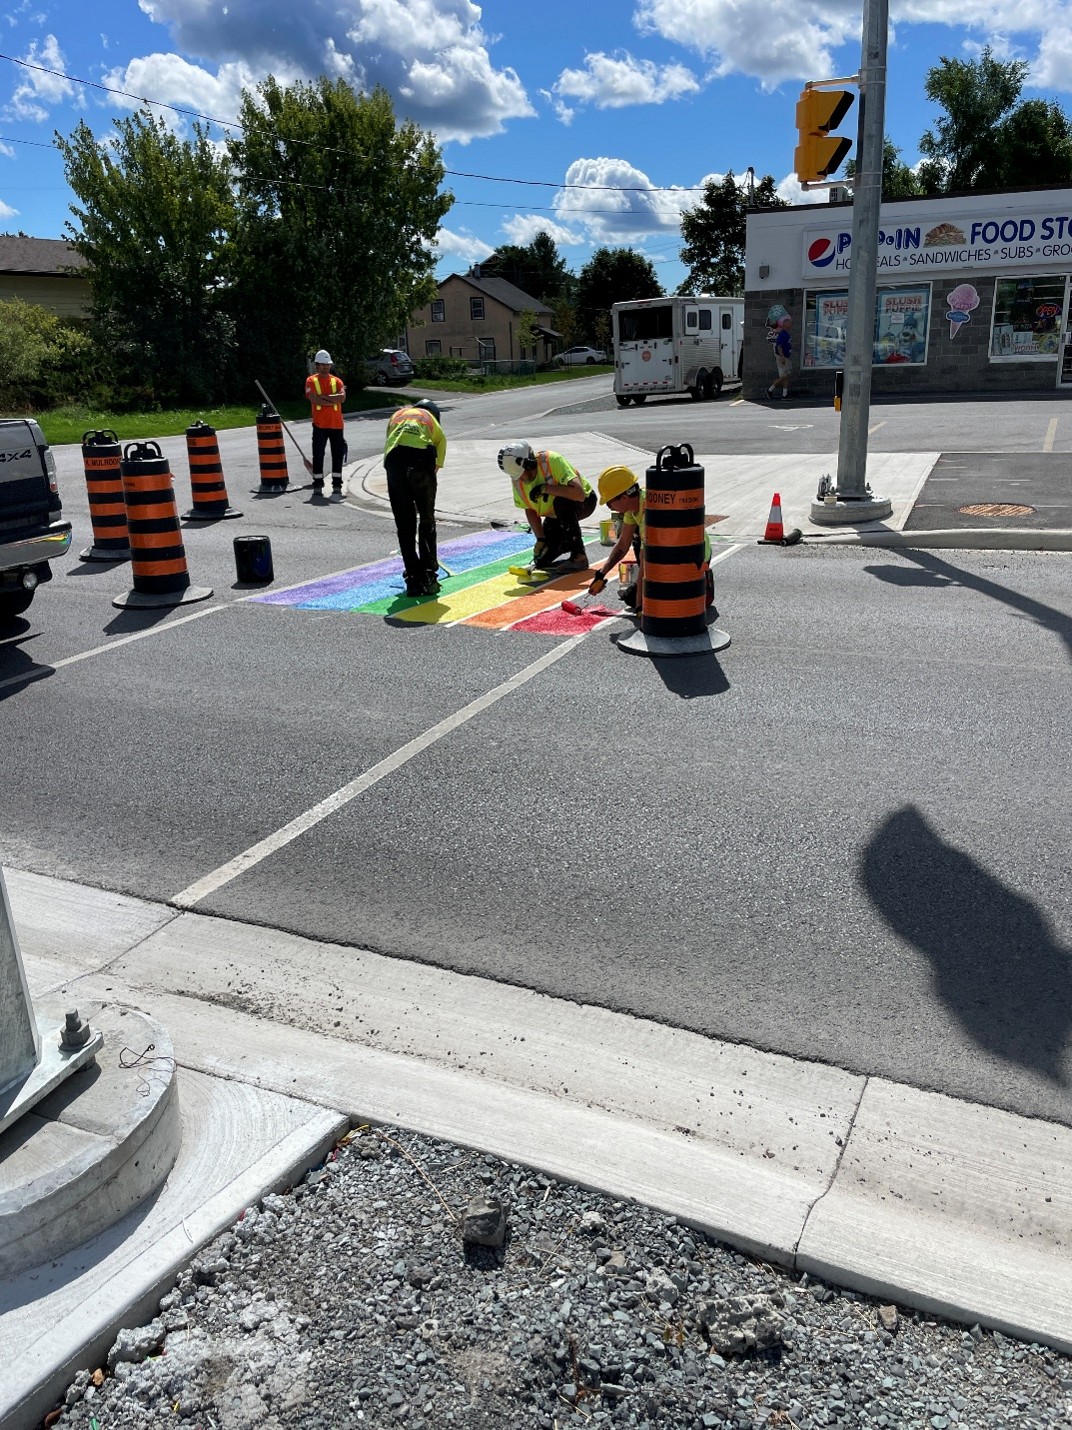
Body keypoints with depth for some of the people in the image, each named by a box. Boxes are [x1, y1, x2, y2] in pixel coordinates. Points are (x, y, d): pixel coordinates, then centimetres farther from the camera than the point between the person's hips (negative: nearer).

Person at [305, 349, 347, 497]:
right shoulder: (311, 381, 3)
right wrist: (333, 399, -10)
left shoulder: (337, 381, 9)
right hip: (319, 425, -2)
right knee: (318, 455, -1)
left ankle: (337, 485, 12)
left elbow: (342, 397, -9)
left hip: (336, 424, 2)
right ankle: (317, 485, 6)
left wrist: (323, 396, -12)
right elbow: (314, 400, -12)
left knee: (338, 455, 4)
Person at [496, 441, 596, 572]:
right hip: (555, 514, 6)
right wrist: (541, 539, -11)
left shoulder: (553, 461, -33)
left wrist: (545, 489, -39)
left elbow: (579, 494, -42)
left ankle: (580, 558, -25)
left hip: (584, 501, -6)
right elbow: (529, 510, -2)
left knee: (562, 502, -40)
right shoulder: (517, 479, -15)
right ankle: (568, 542, 28)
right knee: (542, 560, -4)